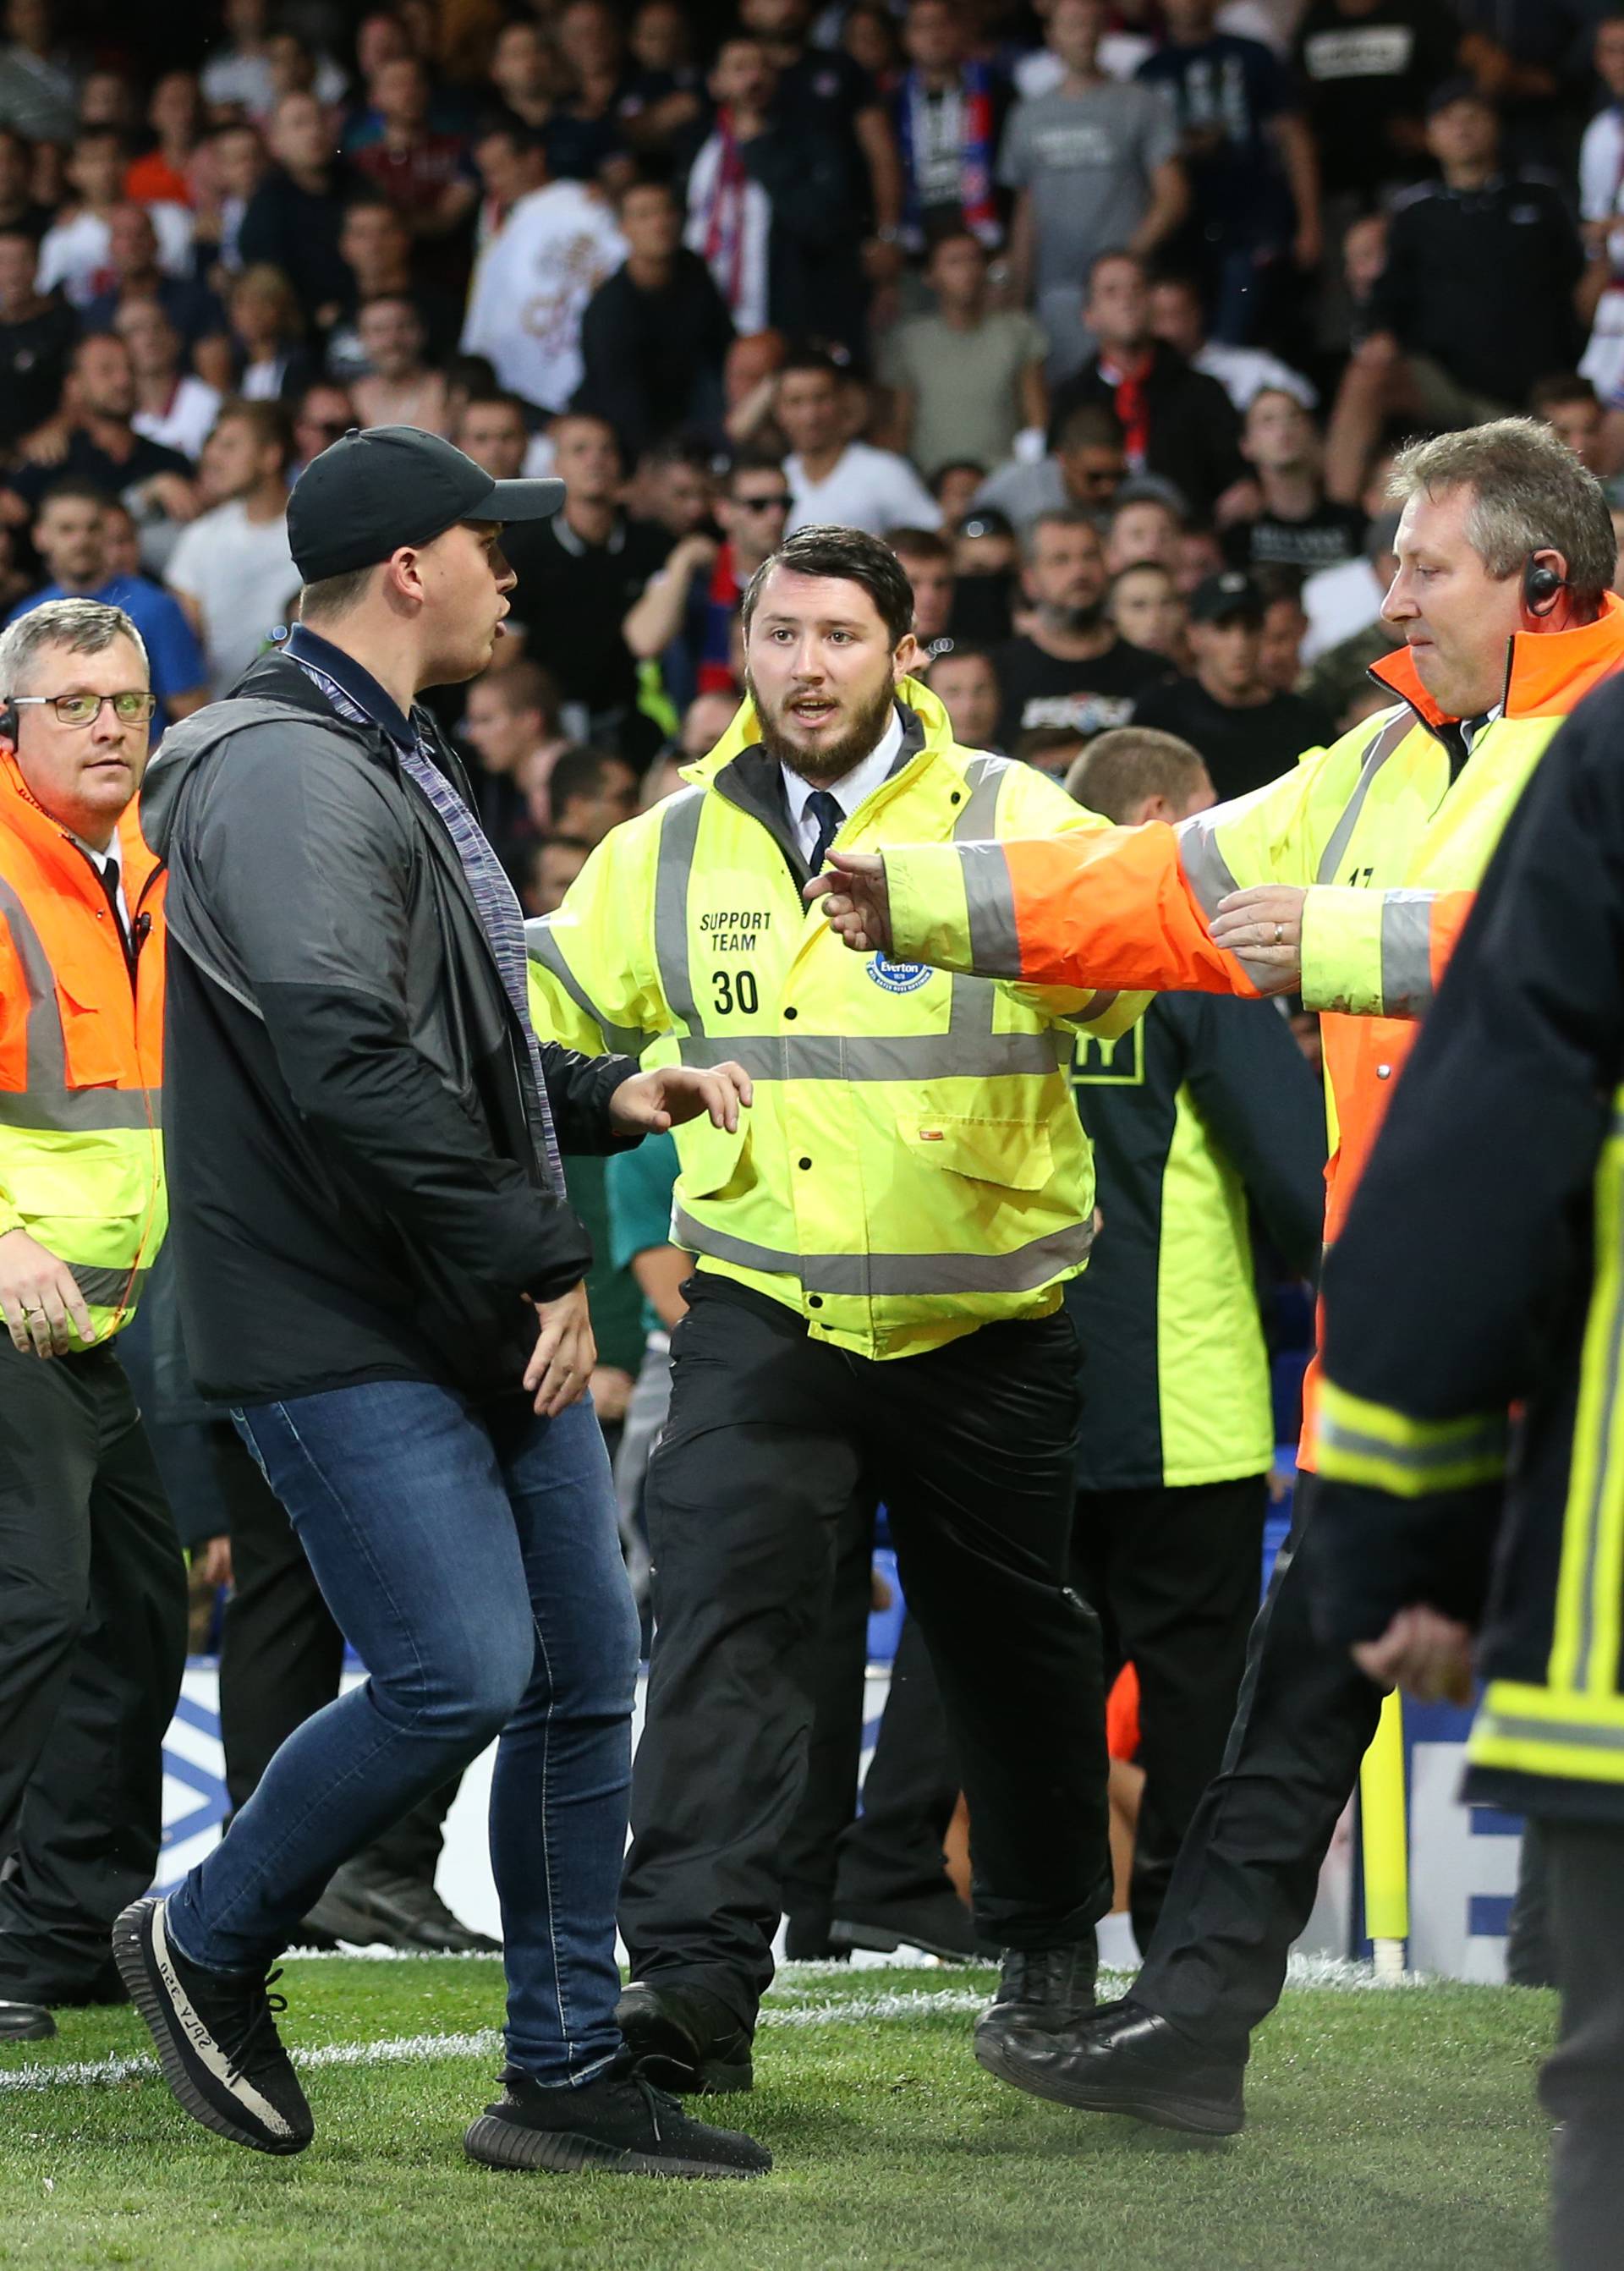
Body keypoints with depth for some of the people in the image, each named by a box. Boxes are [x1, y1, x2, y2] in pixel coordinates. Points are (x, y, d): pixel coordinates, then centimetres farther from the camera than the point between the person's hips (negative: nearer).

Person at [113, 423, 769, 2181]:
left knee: (585, 1672, 7)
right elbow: (346, 1061, -25)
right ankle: (204, 1946, 8)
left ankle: (566, 2079, 14)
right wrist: (538, 1261, -21)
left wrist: (606, 1096, 14)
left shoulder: (391, 765, 20)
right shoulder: (283, 773, -15)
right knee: (458, 1675, -15)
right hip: (344, 1328, -10)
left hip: (478, 1323, 10)